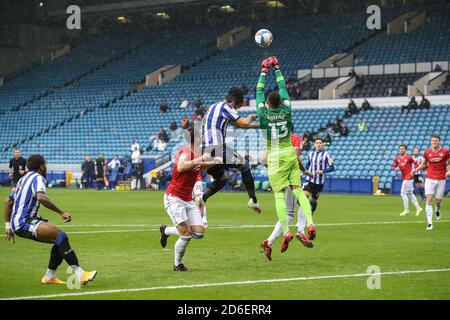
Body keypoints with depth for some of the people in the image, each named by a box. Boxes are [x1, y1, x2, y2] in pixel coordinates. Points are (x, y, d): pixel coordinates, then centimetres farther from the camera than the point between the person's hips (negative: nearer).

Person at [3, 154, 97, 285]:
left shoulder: (24, 179, 22)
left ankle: (49, 276, 16)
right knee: (61, 235, -25)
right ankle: (79, 273, -35)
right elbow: (41, 197, -27)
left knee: (60, 240, 12)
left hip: (17, 223, 10)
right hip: (24, 223, -10)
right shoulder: (37, 178, -6)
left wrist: (8, 226, 34)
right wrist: (61, 213, -26)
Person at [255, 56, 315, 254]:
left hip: (275, 158, -3)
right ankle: (310, 222, -13)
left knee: (279, 194, -6)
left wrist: (264, 71, 16)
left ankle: (286, 231, -16)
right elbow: (282, 87, 10)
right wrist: (277, 68, 21)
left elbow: (259, 91, 4)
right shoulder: (286, 110, -3)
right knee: (297, 190, 4)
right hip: (290, 155, 3)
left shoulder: (263, 112, -10)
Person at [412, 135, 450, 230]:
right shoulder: (427, 152, 1)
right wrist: (416, 169, 0)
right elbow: (424, 164, 15)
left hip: (441, 179, 0)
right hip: (430, 179, 0)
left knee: (438, 200, 6)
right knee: (429, 200, -12)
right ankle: (429, 223, -13)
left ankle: (437, 210, 45)